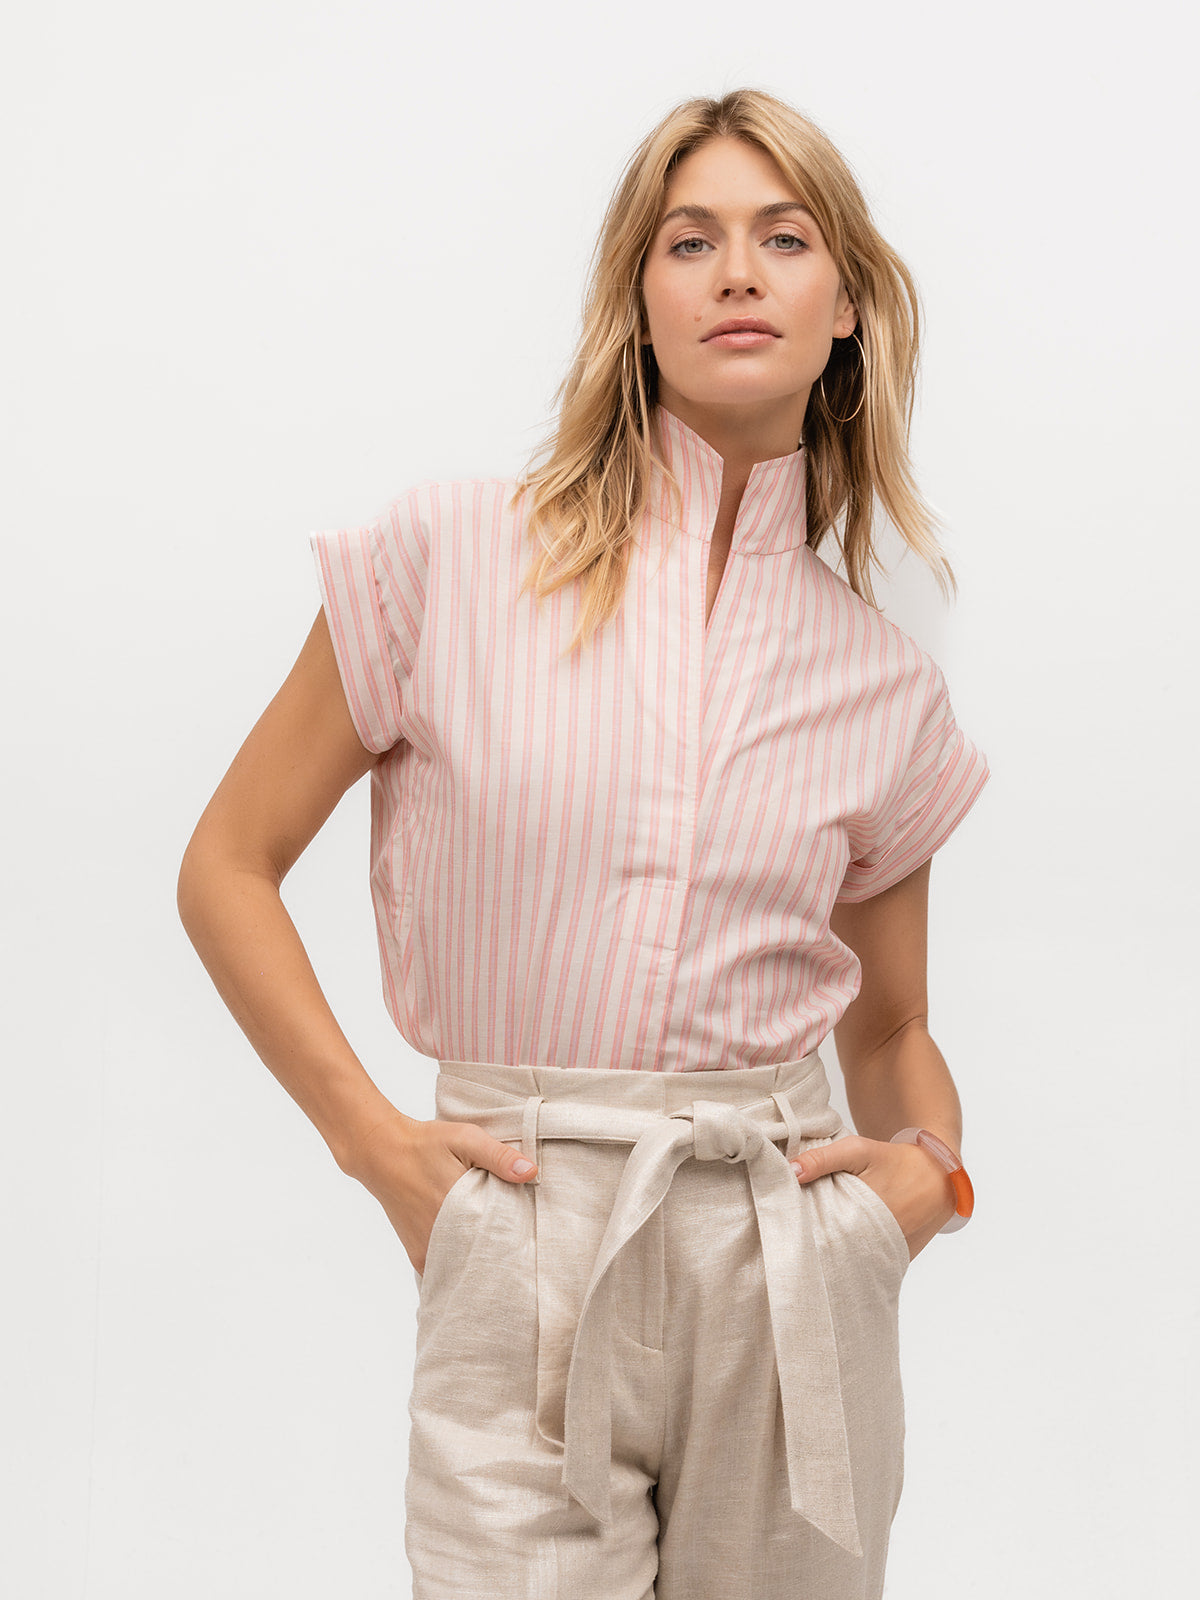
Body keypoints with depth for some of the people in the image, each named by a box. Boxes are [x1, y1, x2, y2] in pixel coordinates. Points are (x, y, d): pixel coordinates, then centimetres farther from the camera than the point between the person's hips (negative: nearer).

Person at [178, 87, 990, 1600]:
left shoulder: (886, 688, 6)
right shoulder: (452, 554, -2)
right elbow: (227, 867, 4)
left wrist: (928, 1164, -2)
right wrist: (378, 1140, -4)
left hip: (793, 1287, 3)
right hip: (519, 1276, -2)